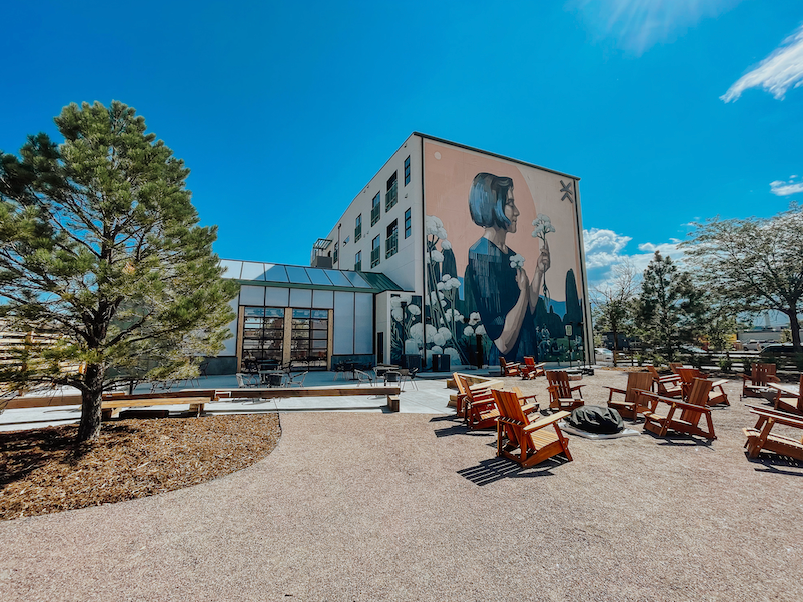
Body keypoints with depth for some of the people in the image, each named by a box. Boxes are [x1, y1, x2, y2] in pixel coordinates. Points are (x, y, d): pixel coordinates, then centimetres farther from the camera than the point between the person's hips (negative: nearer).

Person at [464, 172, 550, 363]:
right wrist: (523, 290, -14)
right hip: (502, 361, -8)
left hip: (526, 355, 8)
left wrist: (539, 272, 2)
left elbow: (528, 311, 11)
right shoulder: (480, 256, -22)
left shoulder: (512, 255, 3)